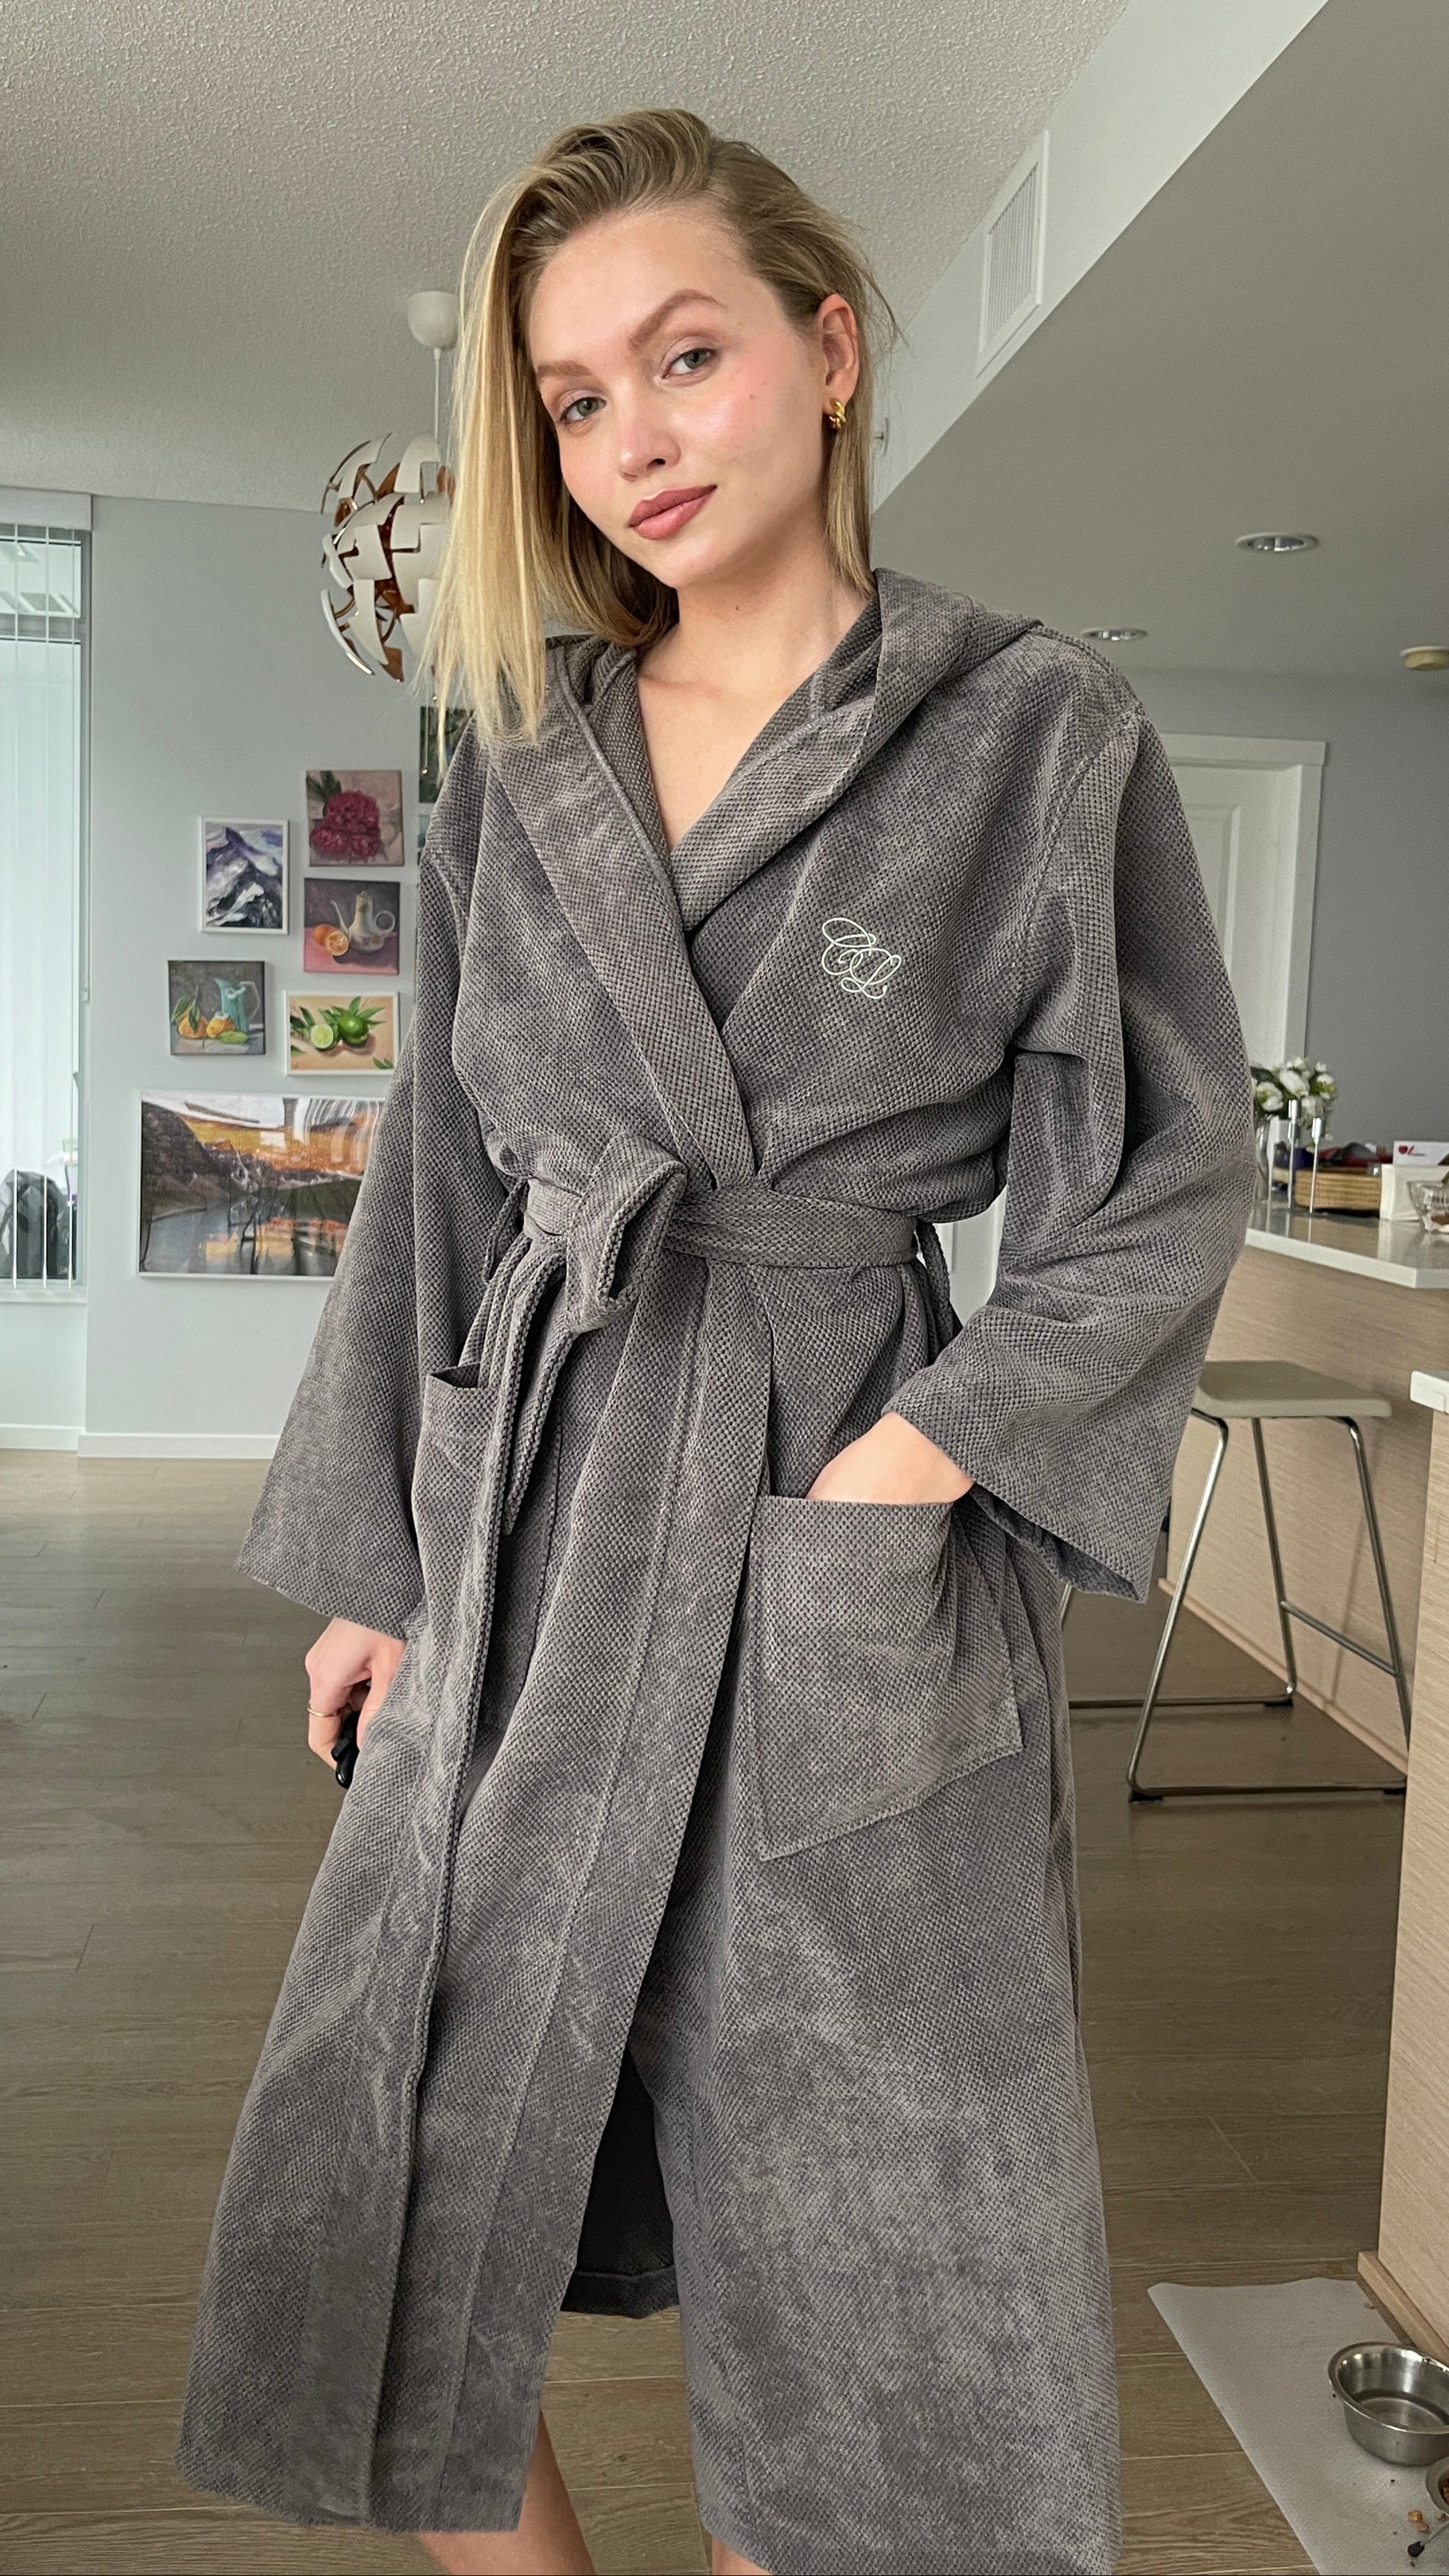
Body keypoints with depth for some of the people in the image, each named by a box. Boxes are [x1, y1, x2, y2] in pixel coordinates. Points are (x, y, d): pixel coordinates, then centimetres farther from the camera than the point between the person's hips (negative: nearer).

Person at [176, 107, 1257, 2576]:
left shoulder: (1040, 729, -3)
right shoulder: (519, 759, 9)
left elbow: (1162, 1184, -1)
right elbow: (440, 1175, 11)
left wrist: (908, 1465, -12)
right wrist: (372, 1557, 9)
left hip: (846, 1551, -3)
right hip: (528, 1524, 4)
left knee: (862, 2265, 8)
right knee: (392, 2227, 12)